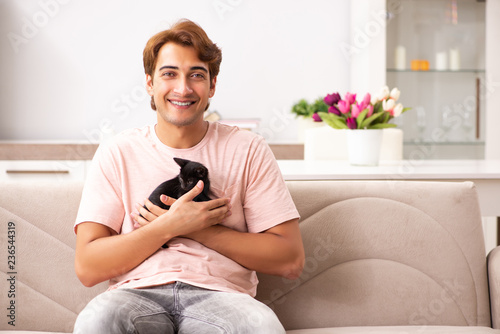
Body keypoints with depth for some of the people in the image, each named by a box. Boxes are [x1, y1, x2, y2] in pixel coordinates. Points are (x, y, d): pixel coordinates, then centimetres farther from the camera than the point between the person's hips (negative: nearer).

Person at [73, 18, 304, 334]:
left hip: (220, 295, 0)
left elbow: (291, 260, 1)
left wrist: (197, 229, -6)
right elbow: (87, 267, 0)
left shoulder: (248, 150, 8)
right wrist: (171, 226, -10)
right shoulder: (117, 153, 9)